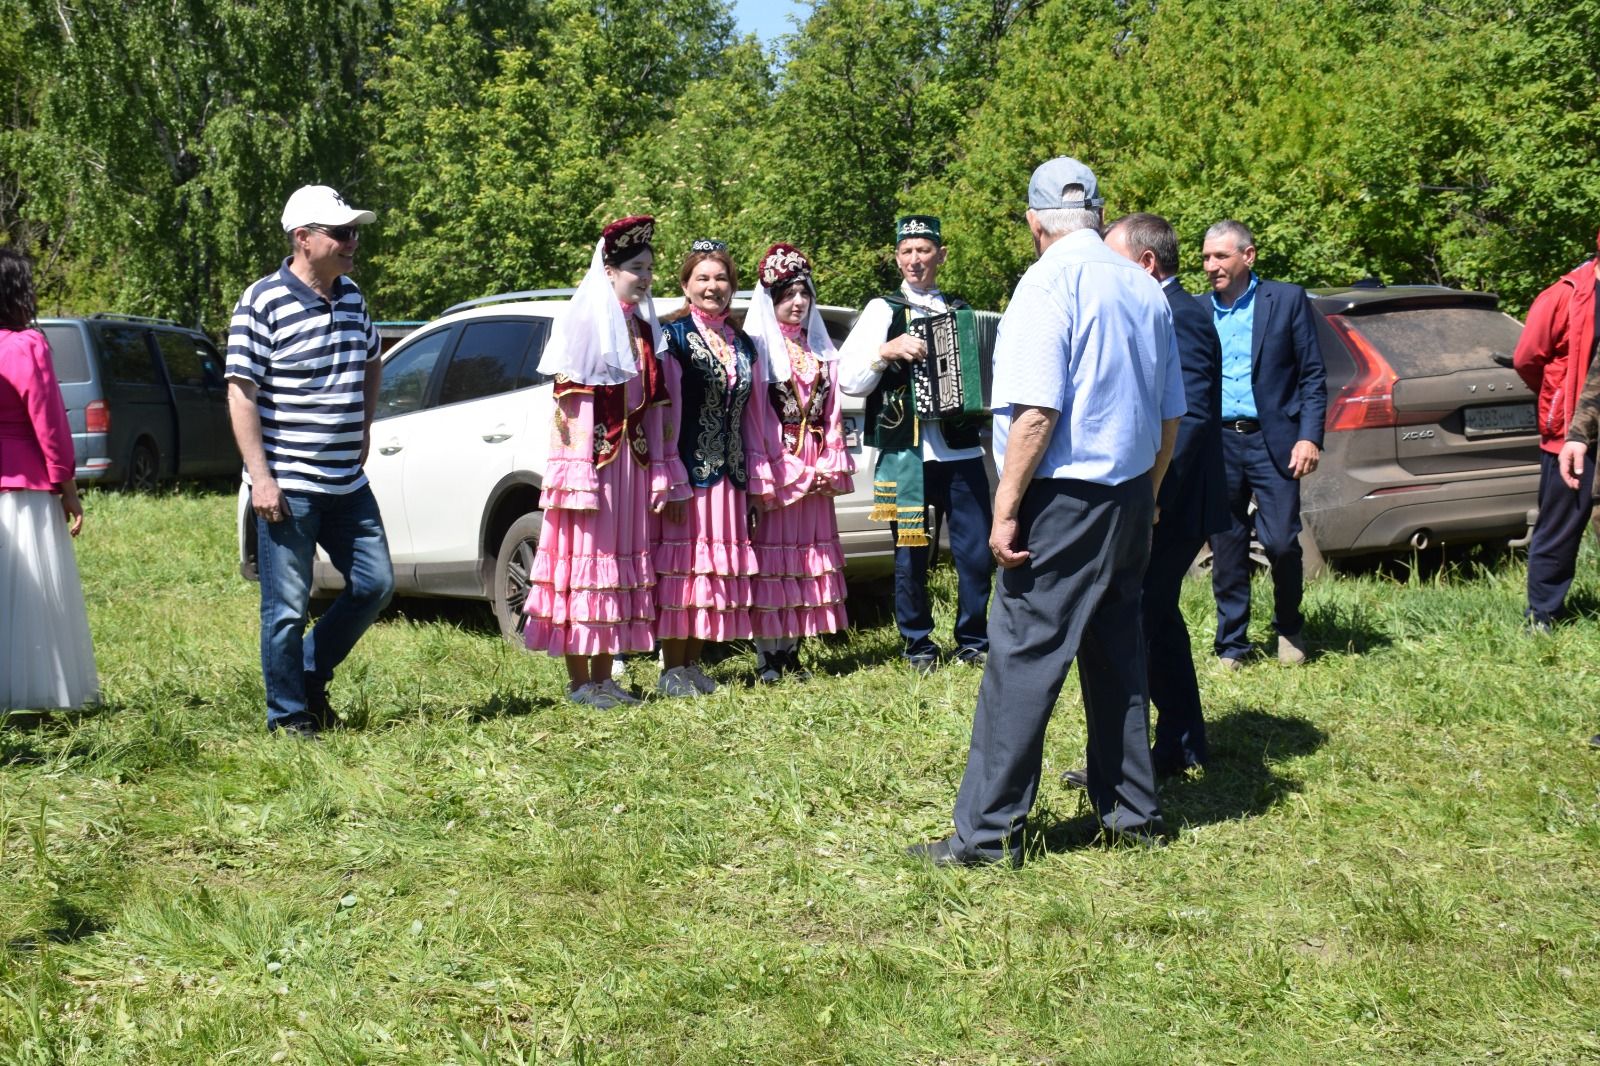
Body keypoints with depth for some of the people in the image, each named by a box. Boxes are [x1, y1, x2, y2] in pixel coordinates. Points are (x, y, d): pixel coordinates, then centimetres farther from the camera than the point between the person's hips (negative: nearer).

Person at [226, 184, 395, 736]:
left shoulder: (351, 297, 10)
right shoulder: (264, 302, -10)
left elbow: (371, 362, 29)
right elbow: (241, 393, -12)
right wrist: (260, 477, -17)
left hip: (348, 484, 7)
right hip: (288, 487, -7)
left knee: (374, 583, 9)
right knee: (288, 607, 0)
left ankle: (310, 676, 27)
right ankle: (290, 718, 13)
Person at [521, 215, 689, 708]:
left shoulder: (645, 328, 16)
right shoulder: (582, 321, -5)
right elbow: (570, 401, -12)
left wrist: (659, 475, 11)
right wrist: (577, 476, -19)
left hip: (632, 461, 7)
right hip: (593, 457, -7)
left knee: (623, 560, 8)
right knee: (584, 558, -4)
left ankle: (602, 676, 15)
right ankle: (579, 681, 1)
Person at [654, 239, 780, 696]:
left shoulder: (743, 345, 14)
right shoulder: (672, 336, -4)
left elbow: (754, 417, 16)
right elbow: (665, 410, -11)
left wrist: (759, 479, 13)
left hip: (728, 475, 6)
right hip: (686, 470, -6)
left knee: (720, 568, 8)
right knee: (681, 564, -4)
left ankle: (694, 662, 17)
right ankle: (672, 669, 4)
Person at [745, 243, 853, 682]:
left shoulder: (822, 353, 16)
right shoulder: (760, 348, -2)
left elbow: (831, 413, 13)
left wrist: (831, 467, 0)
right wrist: (796, 472, -12)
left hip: (817, 471, 6)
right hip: (776, 465, -6)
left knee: (807, 555, 6)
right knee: (773, 553, -6)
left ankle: (791, 654, 14)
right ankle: (767, 659, -2)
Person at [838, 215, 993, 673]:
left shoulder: (960, 310, 15)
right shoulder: (883, 310, 5)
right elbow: (848, 378, -3)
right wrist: (888, 351, -17)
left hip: (961, 451, 3)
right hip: (906, 454, -2)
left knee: (977, 551, 1)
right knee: (911, 555, 3)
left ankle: (973, 641, 18)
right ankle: (919, 645, 18)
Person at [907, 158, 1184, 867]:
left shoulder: (1049, 282, -13)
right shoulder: (1145, 289, 10)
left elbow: (1036, 412, -20)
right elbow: (1170, 416, 15)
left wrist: (1006, 509, -16)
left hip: (1066, 498, -8)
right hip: (1129, 496, 8)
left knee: (1022, 660, -5)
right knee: (1117, 653, 15)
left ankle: (989, 831, -3)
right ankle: (1131, 813, 23)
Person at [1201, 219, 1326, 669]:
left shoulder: (1287, 300, 2)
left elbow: (1313, 376, 1)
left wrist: (1309, 437, -9)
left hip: (1272, 441, -3)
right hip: (1216, 443, 3)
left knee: (1282, 543, -5)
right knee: (1226, 552, 6)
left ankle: (1288, 629, 19)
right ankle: (1231, 645, 16)